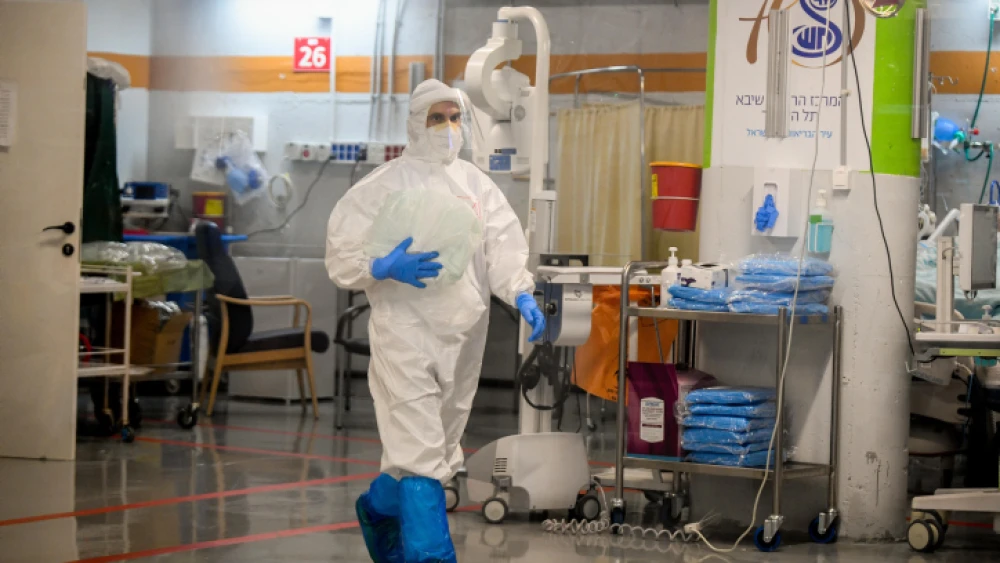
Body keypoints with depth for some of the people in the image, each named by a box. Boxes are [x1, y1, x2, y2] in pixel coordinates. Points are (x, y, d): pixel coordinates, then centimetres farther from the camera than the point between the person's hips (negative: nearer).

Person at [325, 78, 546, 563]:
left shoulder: (475, 183, 9)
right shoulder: (384, 185, -4)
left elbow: (503, 246, 0)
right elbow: (341, 254, -6)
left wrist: (522, 294, -18)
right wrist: (384, 267, -26)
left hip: (464, 338, 6)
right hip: (406, 335, -5)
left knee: (440, 449, 17)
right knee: (421, 455, -12)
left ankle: (378, 509, 41)